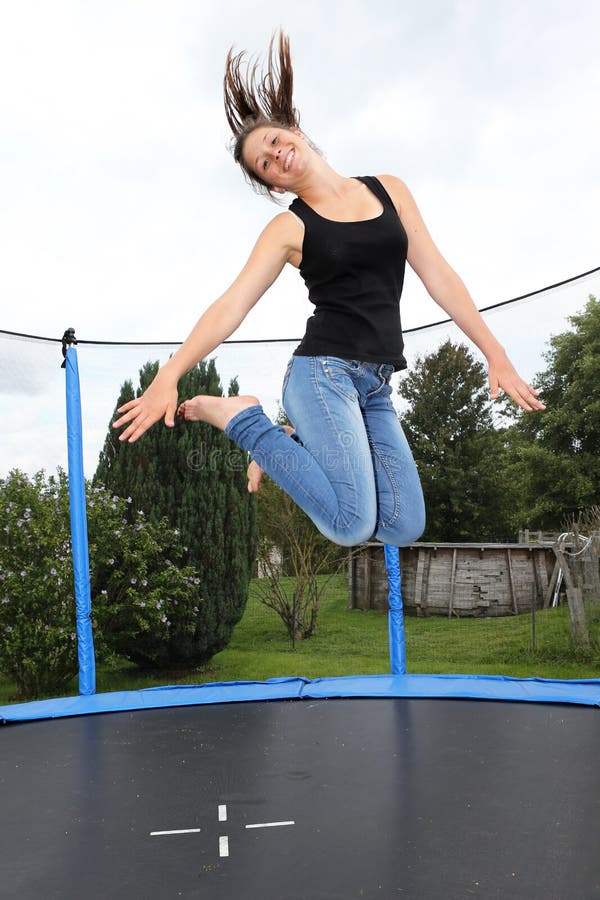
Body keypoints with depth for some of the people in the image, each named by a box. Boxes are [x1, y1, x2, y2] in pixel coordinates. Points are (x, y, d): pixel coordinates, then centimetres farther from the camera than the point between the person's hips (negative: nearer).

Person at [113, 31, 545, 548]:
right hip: (324, 371, -5)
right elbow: (231, 307, -8)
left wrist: (496, 355, 6)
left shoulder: (388, 191, 12)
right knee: (352, 526, -17)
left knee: (403, 528, -1)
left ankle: (298, 446, 17)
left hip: (375, 388, 5)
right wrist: (168, 378, -21)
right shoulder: (289, 228, 1)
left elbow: (438, 277, 10)